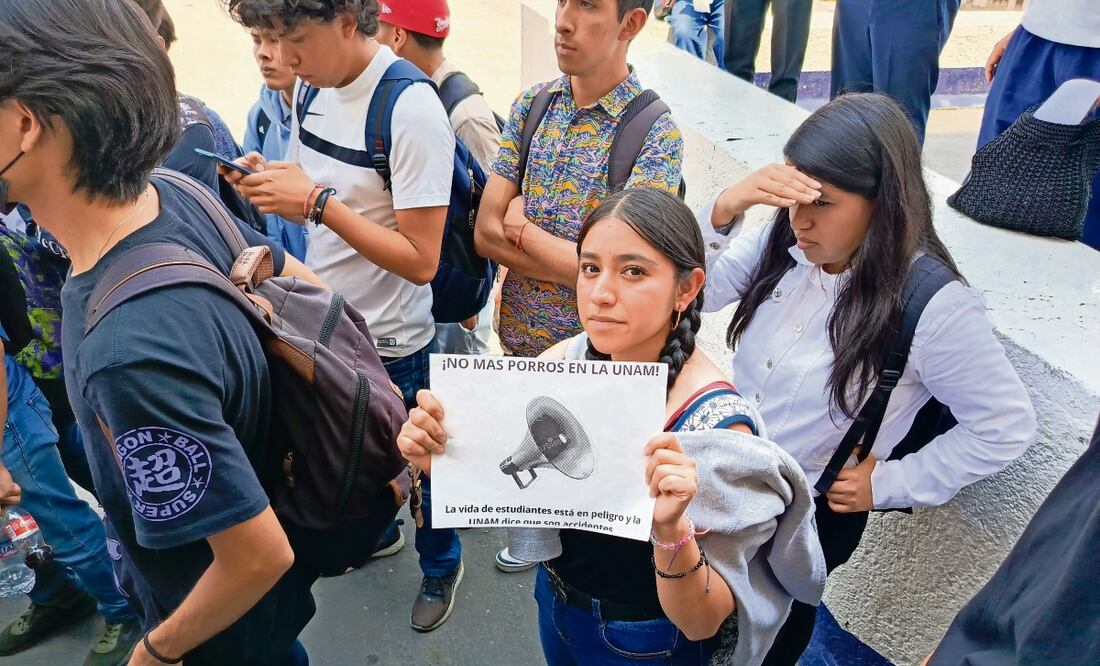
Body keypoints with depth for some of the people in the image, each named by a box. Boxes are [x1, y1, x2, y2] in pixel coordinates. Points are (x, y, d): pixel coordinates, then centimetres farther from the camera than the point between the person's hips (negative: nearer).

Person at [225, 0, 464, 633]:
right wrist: (271, 181, -8)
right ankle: (377, 532, 55)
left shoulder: (411, 108, -24)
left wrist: (316, 201, -28)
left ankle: (442, 565, 42)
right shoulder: (316, 86, 0)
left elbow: (420, 260, -25)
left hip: (389, 343, -7)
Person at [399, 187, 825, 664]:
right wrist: (442, 459, -24)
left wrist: (672, 529, -42)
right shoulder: (565, 361, -16)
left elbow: (702, 623, -23)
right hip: (554, 605, 5)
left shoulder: (716, 424, -29)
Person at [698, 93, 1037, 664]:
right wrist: (724, 208, -31)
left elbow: (1005, 427, -14)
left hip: (811, 514, -4)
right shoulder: (780, 242, -13)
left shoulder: (935, 305, -24)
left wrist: (891, 485, -12)